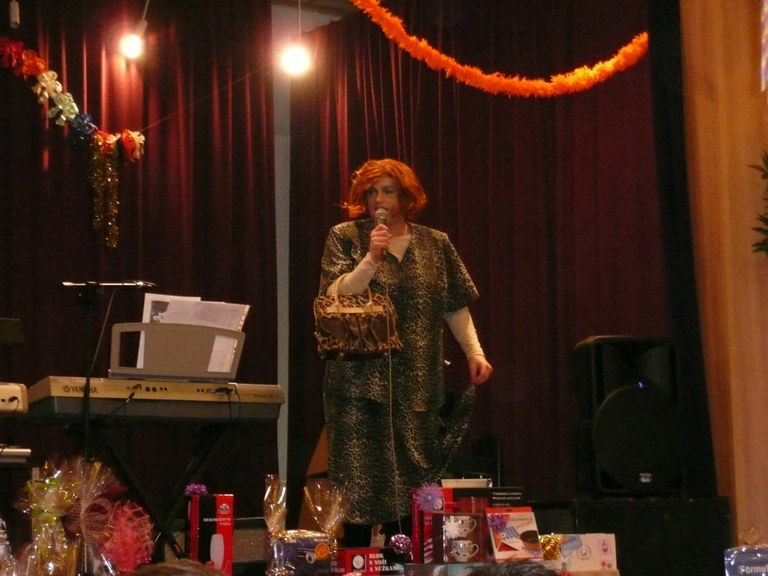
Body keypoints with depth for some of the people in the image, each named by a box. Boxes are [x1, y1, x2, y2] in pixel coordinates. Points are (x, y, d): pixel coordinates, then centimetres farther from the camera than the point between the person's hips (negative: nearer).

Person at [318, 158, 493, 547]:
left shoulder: (435, 244, 10)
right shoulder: (345, 238, 3)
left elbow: (455, 307, 11)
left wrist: (475, 352, 0)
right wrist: (371, 257, -17)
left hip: (417, 382, 3)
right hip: (361, 382, -2)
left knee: (412, 478, 3)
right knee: (360, 477, -3)